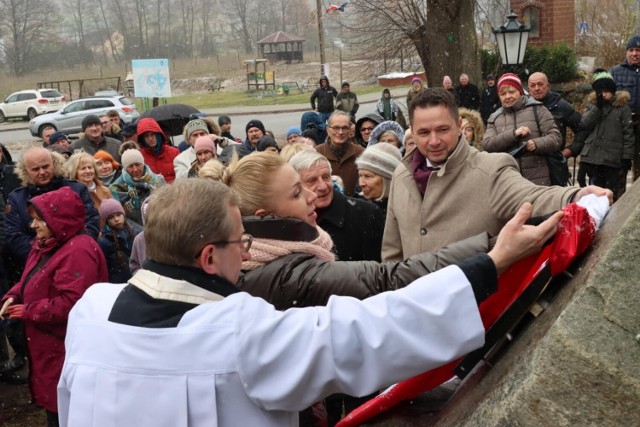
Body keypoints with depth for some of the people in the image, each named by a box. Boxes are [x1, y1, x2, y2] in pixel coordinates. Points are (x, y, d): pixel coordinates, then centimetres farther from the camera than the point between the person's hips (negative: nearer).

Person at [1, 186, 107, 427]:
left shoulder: (78, 251, -23)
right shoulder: (46, 245, 11)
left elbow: (71, 303, -29)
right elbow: (30, 281, 20)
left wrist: (27, 311, -19)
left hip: (67, 350, -10)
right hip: (51, 347, 10)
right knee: (54, 405, 20)